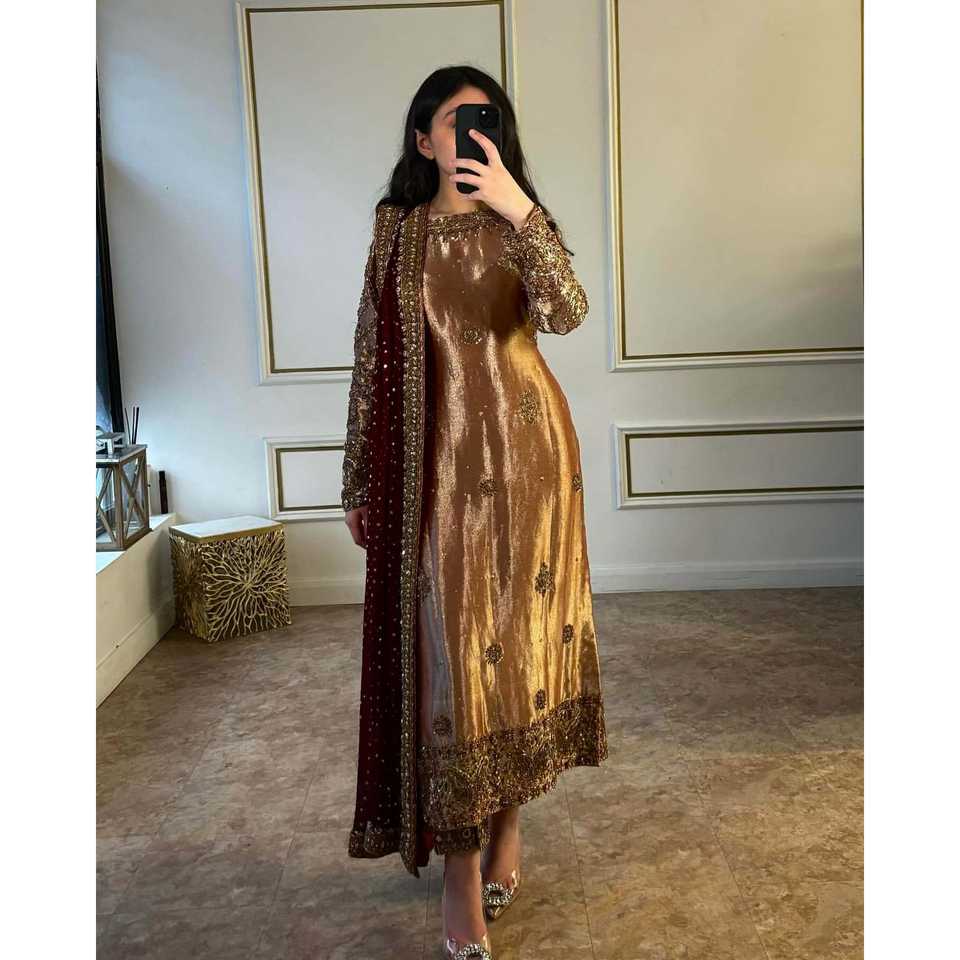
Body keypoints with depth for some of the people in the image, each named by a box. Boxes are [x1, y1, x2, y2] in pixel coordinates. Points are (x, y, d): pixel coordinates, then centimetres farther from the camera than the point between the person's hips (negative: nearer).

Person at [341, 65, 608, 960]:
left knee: (518, 630, 7)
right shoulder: (396, 229, 7)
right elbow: (371, 355, 7)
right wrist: (358, 480, 6)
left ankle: (508, 825, 27)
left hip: (523, 449, 0)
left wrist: (519, 209, -27)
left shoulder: (521, 224, 5)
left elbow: (566, 313, -15)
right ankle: (463, 869, 10)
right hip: (433, 458, 0)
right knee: (448, 647, -1)